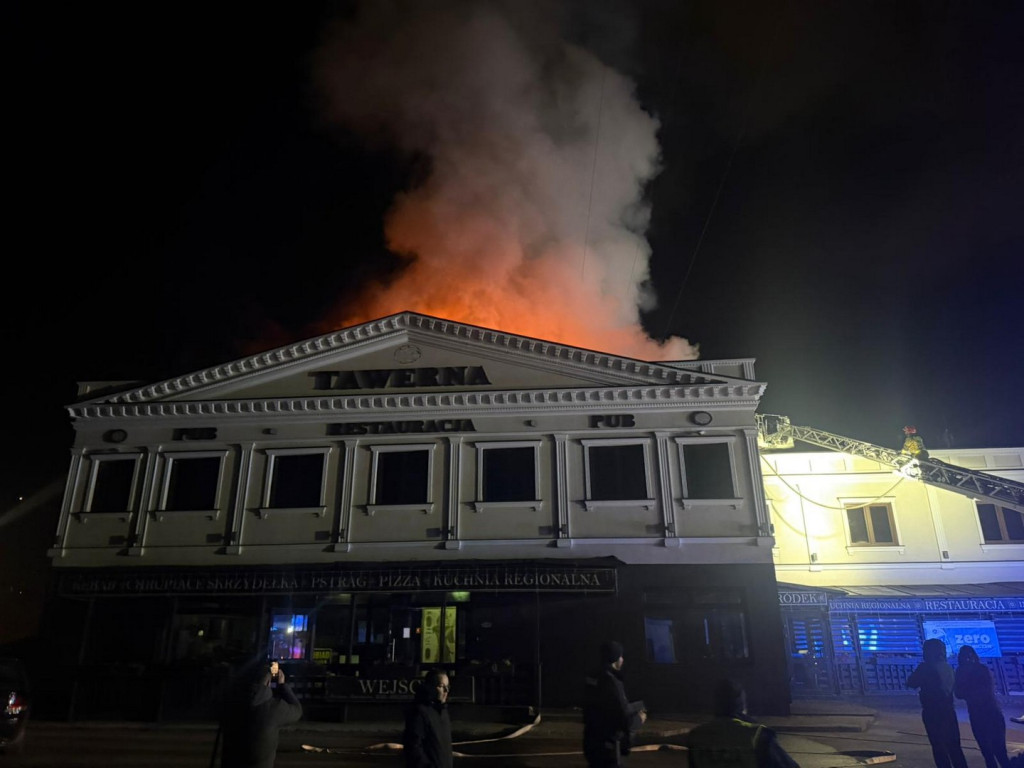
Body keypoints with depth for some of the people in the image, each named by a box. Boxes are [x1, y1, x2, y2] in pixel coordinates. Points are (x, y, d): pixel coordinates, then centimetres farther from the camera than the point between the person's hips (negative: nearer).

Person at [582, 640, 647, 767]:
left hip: (593, 743, 9)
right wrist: (640, 718, 1)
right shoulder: (611, 682, -20)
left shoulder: (593, 680, 9)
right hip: (607, 747, -9)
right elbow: (625, 720, -20)